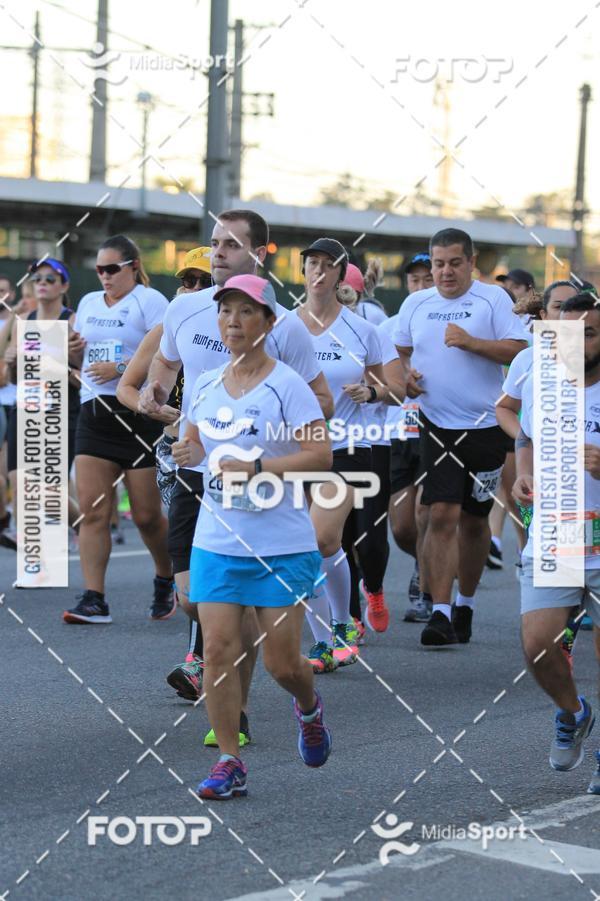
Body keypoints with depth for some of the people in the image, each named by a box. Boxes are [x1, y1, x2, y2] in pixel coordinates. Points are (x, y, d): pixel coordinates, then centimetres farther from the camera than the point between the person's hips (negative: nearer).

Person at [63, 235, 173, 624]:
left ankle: (167, 583, 27)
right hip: (94, 413, 6)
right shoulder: (88, 303, 17)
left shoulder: (149, 300, -4)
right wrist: (72, 350, 5)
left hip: (140, 413, -6)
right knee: (93, 511, -5)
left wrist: (121, 368, -20)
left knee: (147, 515, 1)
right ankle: (94, 600, -5)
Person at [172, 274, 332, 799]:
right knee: (218, 650, -5)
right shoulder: (205, 387, 8)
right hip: (217, 542, 4)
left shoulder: (287, 385, -9)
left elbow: (320, 456, -15)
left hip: (283, 545, -4)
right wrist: (187, 454, -1)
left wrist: (255, 468, -24)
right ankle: (229, 762, 4)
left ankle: (309, 707, 34)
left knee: (281, 661, -1)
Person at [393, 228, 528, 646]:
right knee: (442, 516, -11)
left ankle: (465, 605, 26)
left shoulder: (493, 298, 0)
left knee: (474, 520, 9)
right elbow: (397, 352, 20)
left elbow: (518, 349, -7)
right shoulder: (416, 304, 10)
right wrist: (404, 378, 0)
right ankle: (441, 613, -12)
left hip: (485, 426, -1)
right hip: (437, 426, 1)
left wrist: (471, 342, -18)